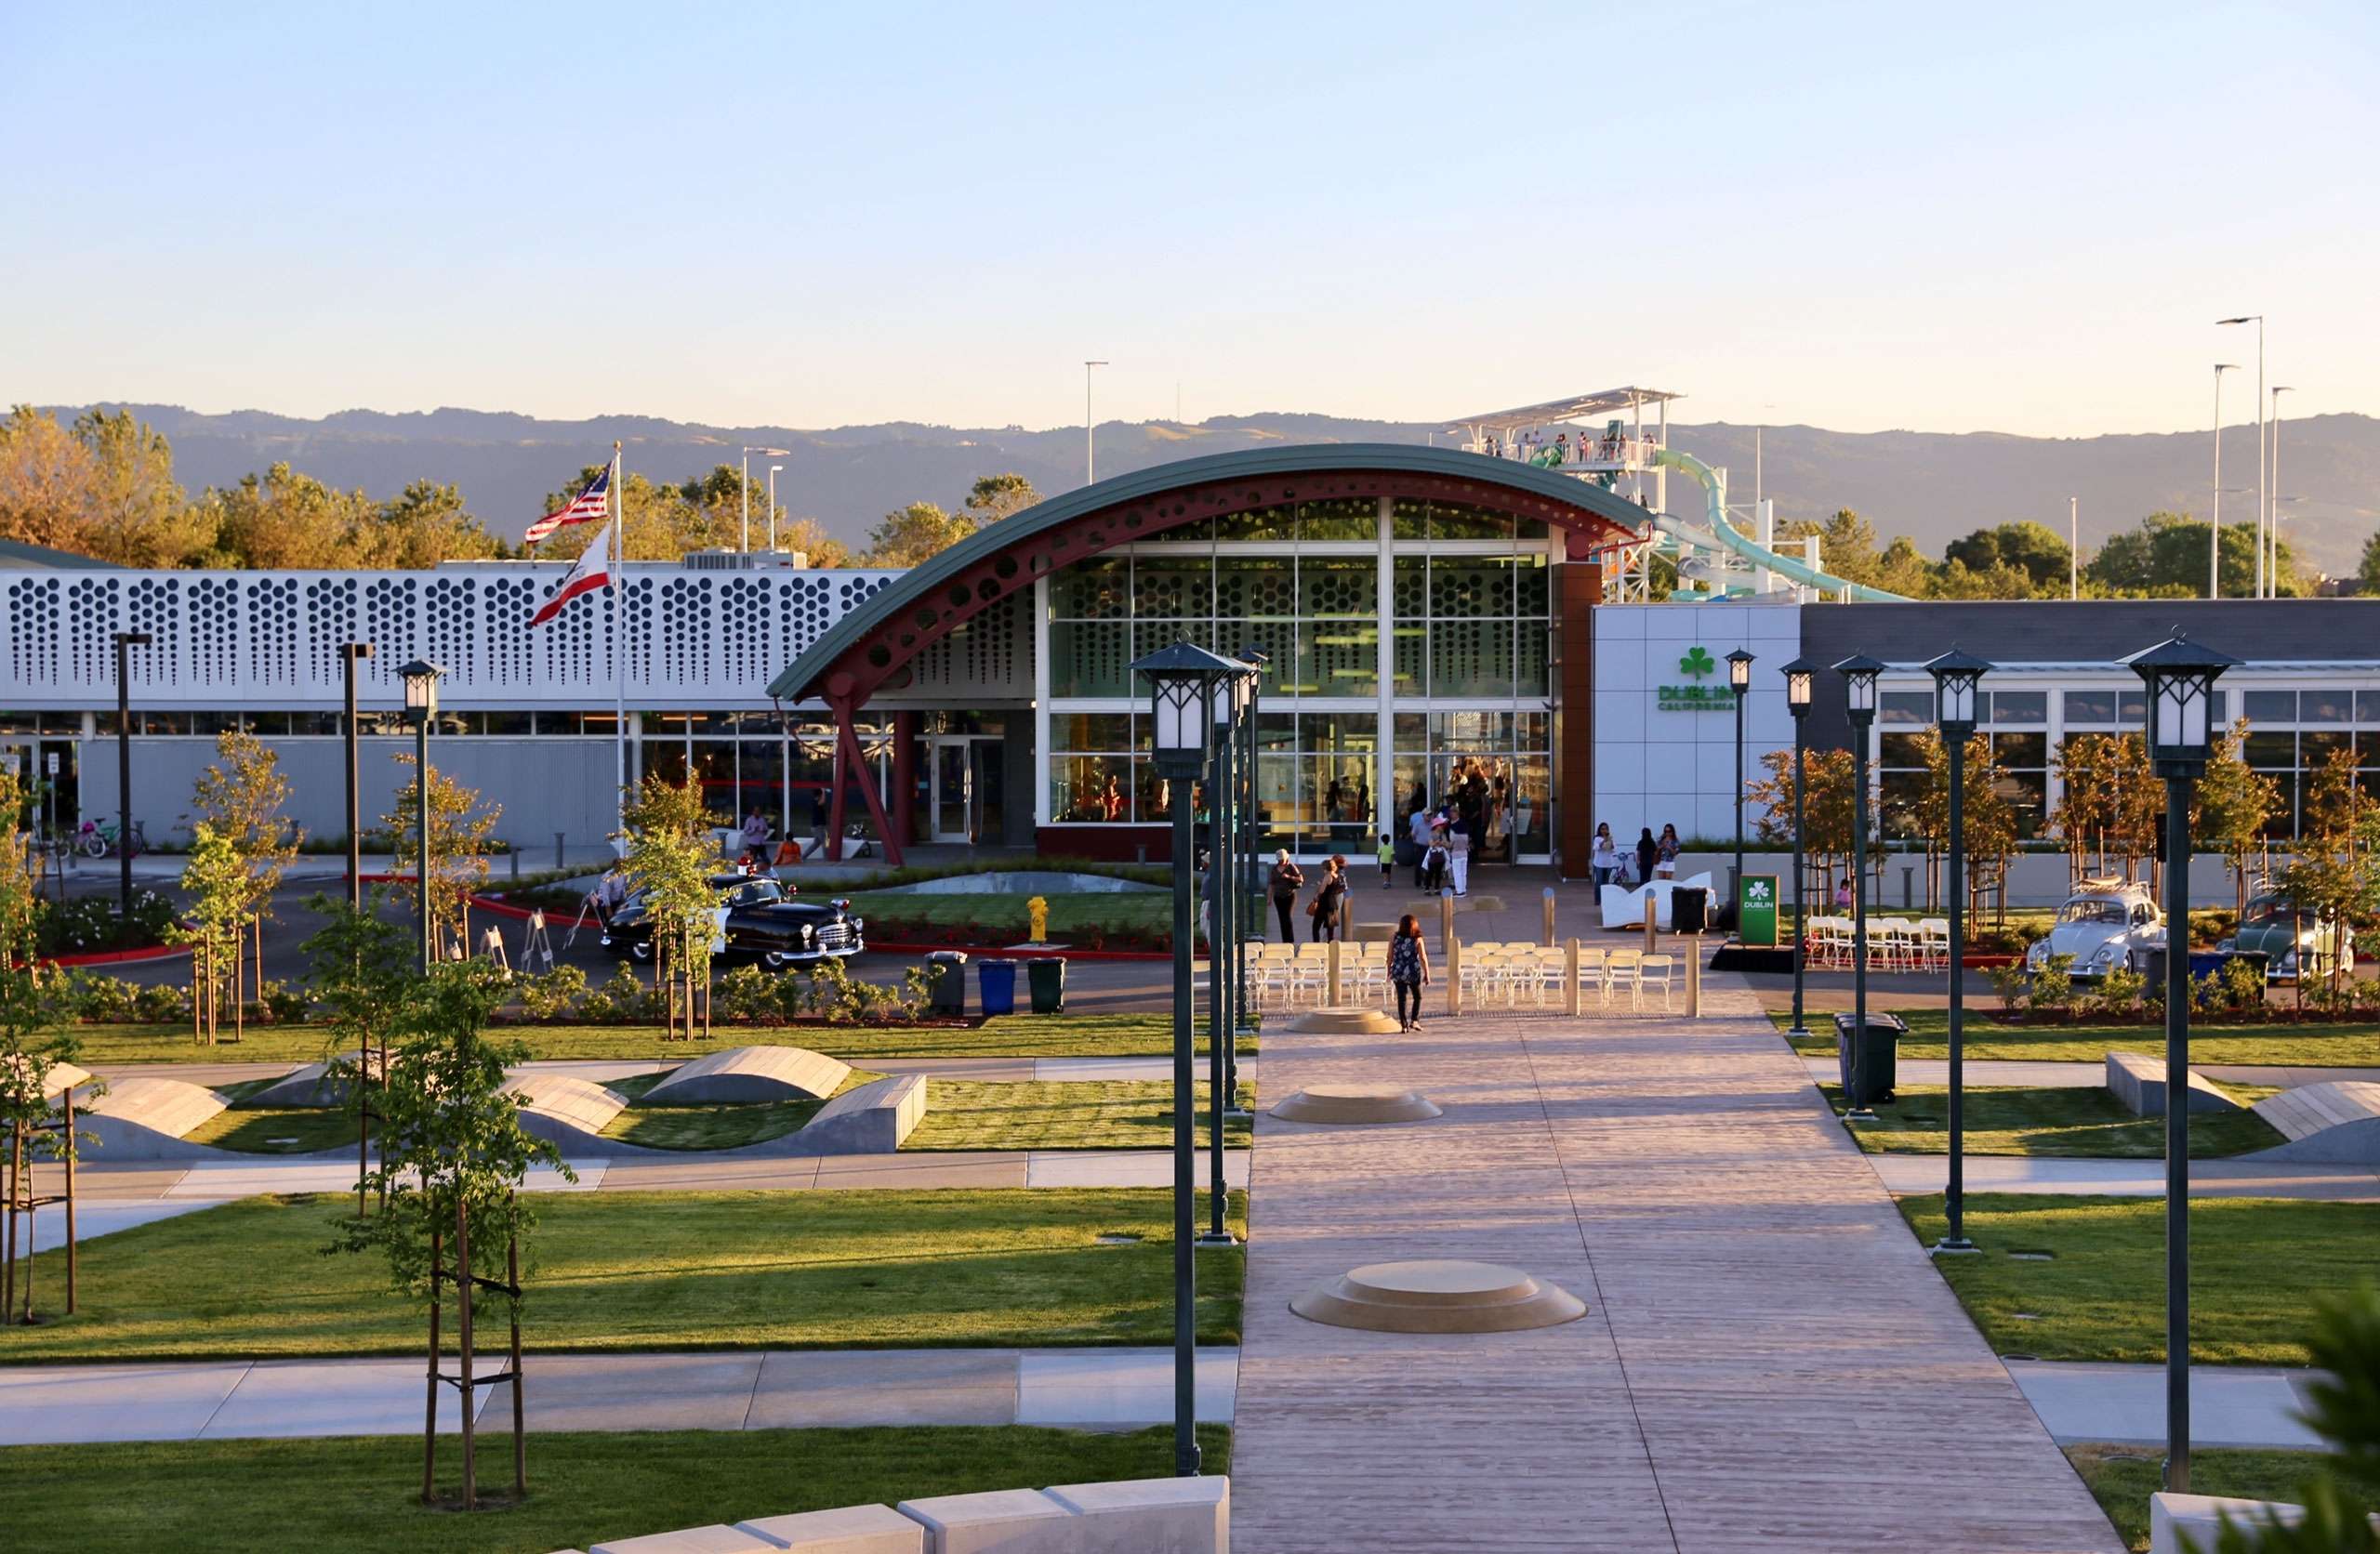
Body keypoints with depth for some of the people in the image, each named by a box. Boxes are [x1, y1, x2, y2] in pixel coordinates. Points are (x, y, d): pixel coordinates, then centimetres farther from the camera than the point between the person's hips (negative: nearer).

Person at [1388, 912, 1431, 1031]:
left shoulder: (1394, 938, -2)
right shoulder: (1417, 940, -7)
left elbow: (1390, 957, 1)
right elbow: (1423, 958, -8)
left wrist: (1389, 973, 11)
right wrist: (1427, 974, -1)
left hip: (1398, 973, 1)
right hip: (1414, 973, -1)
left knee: (1401, 999, 7)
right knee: (1417, 997, 18)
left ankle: (1404, 1025, 5)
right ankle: (1414, 1020, 8)